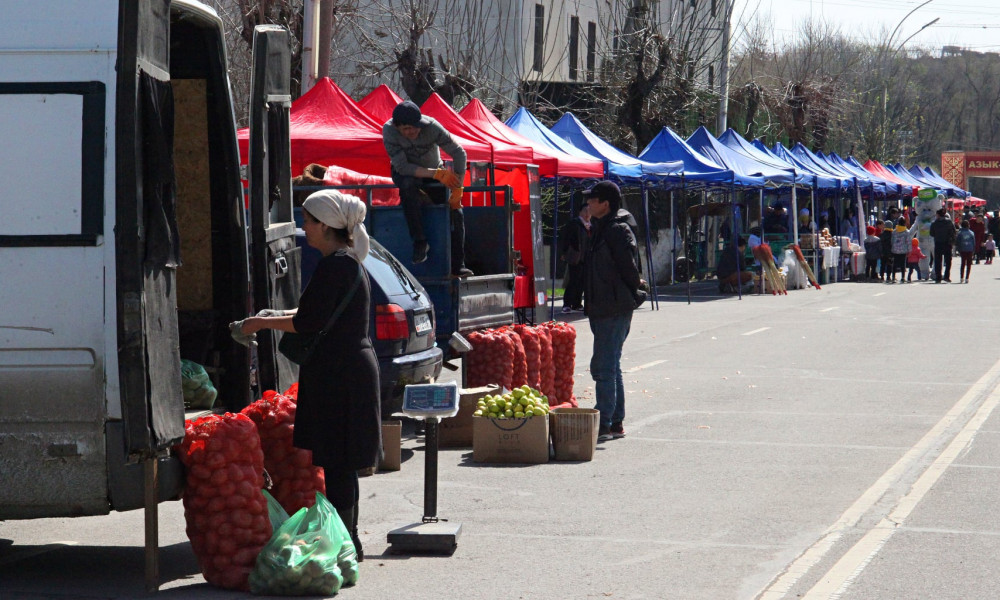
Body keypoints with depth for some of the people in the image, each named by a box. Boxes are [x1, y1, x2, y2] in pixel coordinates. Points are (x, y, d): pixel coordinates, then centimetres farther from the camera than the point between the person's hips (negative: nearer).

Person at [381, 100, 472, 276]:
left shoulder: (432, 126, -27)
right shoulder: (389, 131, -28)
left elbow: (459, 153, -21)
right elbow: (402, 166, -31)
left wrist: (457, 189, -26)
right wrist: (436, 174, -36)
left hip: (434, 172, 2)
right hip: (404, 174, -2)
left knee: (455, 211, -16)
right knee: (408, 184, -38)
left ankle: (457, 266, -7)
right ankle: (419, 242, -33)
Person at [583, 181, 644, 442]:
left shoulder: (617, 230, -14)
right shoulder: (600, 229, 16)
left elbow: (628, 267, -17)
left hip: (614, 310, -10)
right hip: (603, 309, 11)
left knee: (603, 367, -11)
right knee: (610, 367, 14)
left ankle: (604, 424, -10)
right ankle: (616, 422, 20)